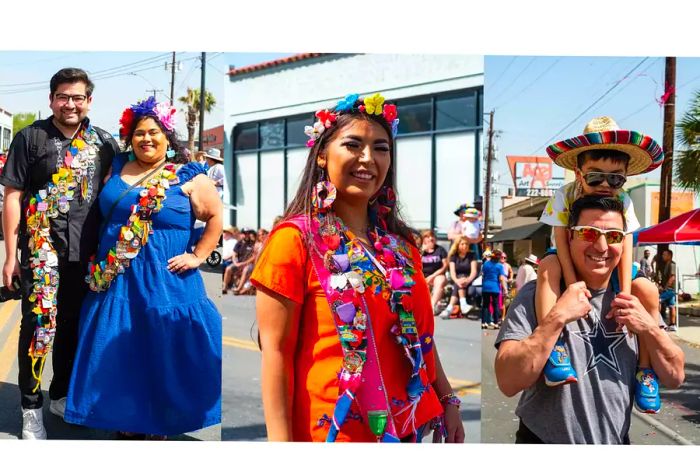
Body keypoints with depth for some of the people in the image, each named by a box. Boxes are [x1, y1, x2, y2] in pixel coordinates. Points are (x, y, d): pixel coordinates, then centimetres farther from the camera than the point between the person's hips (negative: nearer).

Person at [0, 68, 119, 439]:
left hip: (87, 252, 3)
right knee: (38, 325, -2)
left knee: (74, 326, 14)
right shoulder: (30, 137, -1)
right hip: (41, 248, -3)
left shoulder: (104, 143, 6)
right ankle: (31, 407, 14)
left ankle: (61, 395, 32)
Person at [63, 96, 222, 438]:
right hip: (116, 280, 4)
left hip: (165, 282, -4)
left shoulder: (188, 177, -4)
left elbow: (217, 216, -2)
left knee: (163, 355, 2)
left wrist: (198, 256, -7)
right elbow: (103, 213, 19)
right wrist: (100, 261, 12)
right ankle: (127, 423, 26)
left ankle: (160, 425, 19)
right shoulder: (117, 168, 9)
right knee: (120, 355, 10)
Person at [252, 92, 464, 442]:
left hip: (406, 424, 6)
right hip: (333, 427, -6)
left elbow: (419, 333, 13)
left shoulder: (399, 242, 6)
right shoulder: (295, 238, -12)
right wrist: (280, 440, -18)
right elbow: (275, 350, -14)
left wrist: (448, 401, 12)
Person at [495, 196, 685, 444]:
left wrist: (650, 329, -16)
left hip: (616, 441, 5)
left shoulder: (633, 298, -1)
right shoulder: (535, 295, -16)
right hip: (544, 440, -4)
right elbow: (508, 382, -26)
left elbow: (675, 378, 1)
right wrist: (558, 317, -32)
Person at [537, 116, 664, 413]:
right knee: (547, 266, -35)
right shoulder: (564, 197, -20)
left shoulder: (624, 202, -13)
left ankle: (645, 367, -6)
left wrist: (625, 295, -26)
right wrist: (574, 287, -34)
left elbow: (625, 247, -18)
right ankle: (553, 347, -38)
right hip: (572, 264, -2)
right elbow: (562, 243, -25)